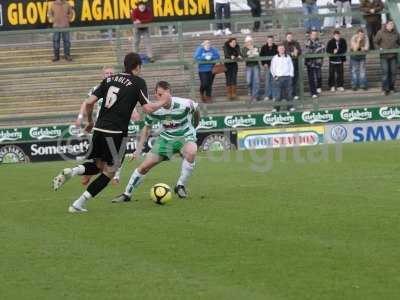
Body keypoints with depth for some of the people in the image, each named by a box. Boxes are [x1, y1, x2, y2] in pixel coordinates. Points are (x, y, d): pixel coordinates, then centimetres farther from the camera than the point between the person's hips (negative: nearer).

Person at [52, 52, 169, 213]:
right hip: (116, 132, -6)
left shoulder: (110, 79, 14)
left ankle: (71, 172, -9)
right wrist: (162, 102, 13)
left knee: (98, 165, 22)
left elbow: (89, 102, 8)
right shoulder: (138, 82, -1)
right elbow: (148, 108, -6)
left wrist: (90, 121, 23)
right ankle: (78, 204, -2)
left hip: (99, 128, 6)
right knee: (109, 171, 7)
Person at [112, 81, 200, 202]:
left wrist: (194, 127, 13)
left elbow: (196, 110, -3)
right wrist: (139, 148, -1)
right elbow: (147, 128, 2)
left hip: (185, 137, -3)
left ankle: (180, 186, -18)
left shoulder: (184, 104, -27)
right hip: (166, 138, 3)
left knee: (191, 152, -38)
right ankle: (127, 194, 16)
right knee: (144, 166, -3)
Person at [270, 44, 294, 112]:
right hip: (278, 78, -2)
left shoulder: (288, 57, 12)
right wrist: (275, 76, -1)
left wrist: (291, 75, 4)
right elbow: (272, 68, 8)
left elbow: (291, 67, 14)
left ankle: (290, 106, 5)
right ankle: (276, 107, -4)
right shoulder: (275, 58, 6)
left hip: (288, 77, 2)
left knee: (289, 93, -1)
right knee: (278, 94, -7)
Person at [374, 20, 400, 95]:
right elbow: (375, 42, 2)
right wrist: (380, 48, -13)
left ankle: (392, 86, 20)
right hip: (384, 56, -4)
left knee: (393, 72, 7)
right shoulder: (381, 33, -4)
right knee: (385, 72, -9)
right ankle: (385, 89, -7)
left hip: (393, 55, 4)